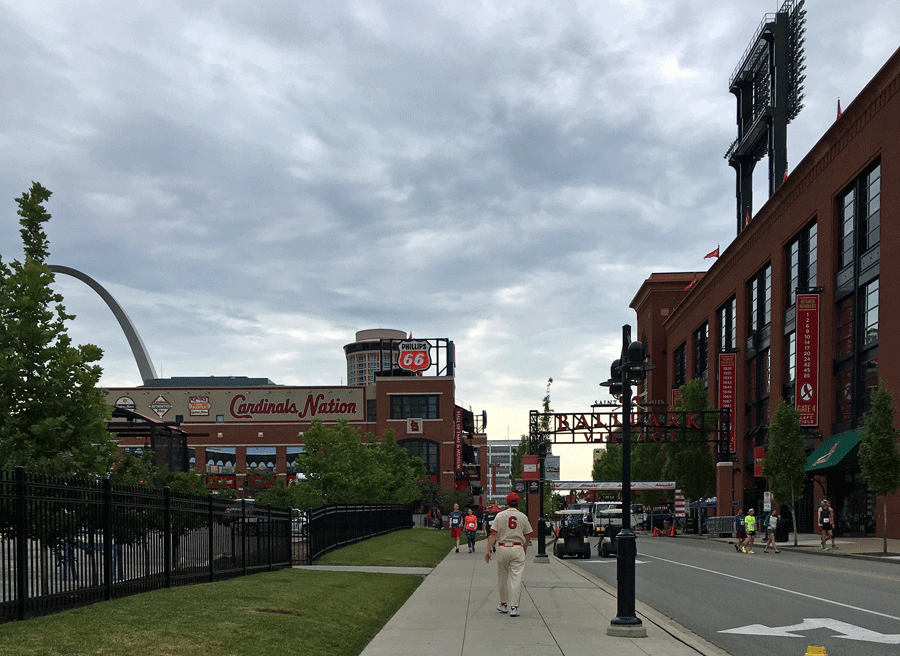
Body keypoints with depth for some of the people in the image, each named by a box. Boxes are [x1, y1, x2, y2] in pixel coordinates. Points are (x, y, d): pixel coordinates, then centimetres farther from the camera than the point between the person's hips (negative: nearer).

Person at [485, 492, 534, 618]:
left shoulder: (500, 516, 0)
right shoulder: (523, 517, 4)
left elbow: (493, 535, -6)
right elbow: (527, 537, 7)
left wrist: (488, 550, -6)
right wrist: (524, 551, 18)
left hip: (503, 549, 0)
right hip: (518, 549, 0)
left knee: (502, 578, 15)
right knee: (516, 578, -3)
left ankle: (504, 605, 25)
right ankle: (514, 607, -11)